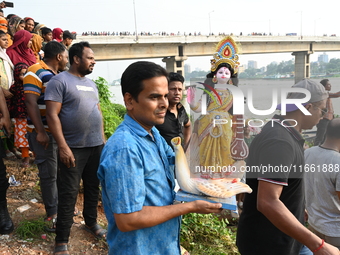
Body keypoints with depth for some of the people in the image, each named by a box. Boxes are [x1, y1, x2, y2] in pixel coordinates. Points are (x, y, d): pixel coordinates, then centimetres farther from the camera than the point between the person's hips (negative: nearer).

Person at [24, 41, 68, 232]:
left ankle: (61, 206, 30)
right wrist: (40, 132, -24)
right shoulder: (36, 72, -12)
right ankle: (53, 214, 10)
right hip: (44, 132, -8)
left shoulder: (59, 75, 13)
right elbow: (31, 103, -20)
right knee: (49, 173, -2)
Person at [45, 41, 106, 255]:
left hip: (96, 145, 7)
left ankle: (91, 222, 36)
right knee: (69, 193, -1)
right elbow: (52, 115, -15)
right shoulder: (60, 81, -9)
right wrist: (63, 146, -20)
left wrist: (103, 138, 14)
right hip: (74, 148, -7)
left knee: (93, 187, 17)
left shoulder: (91, 83, 14)